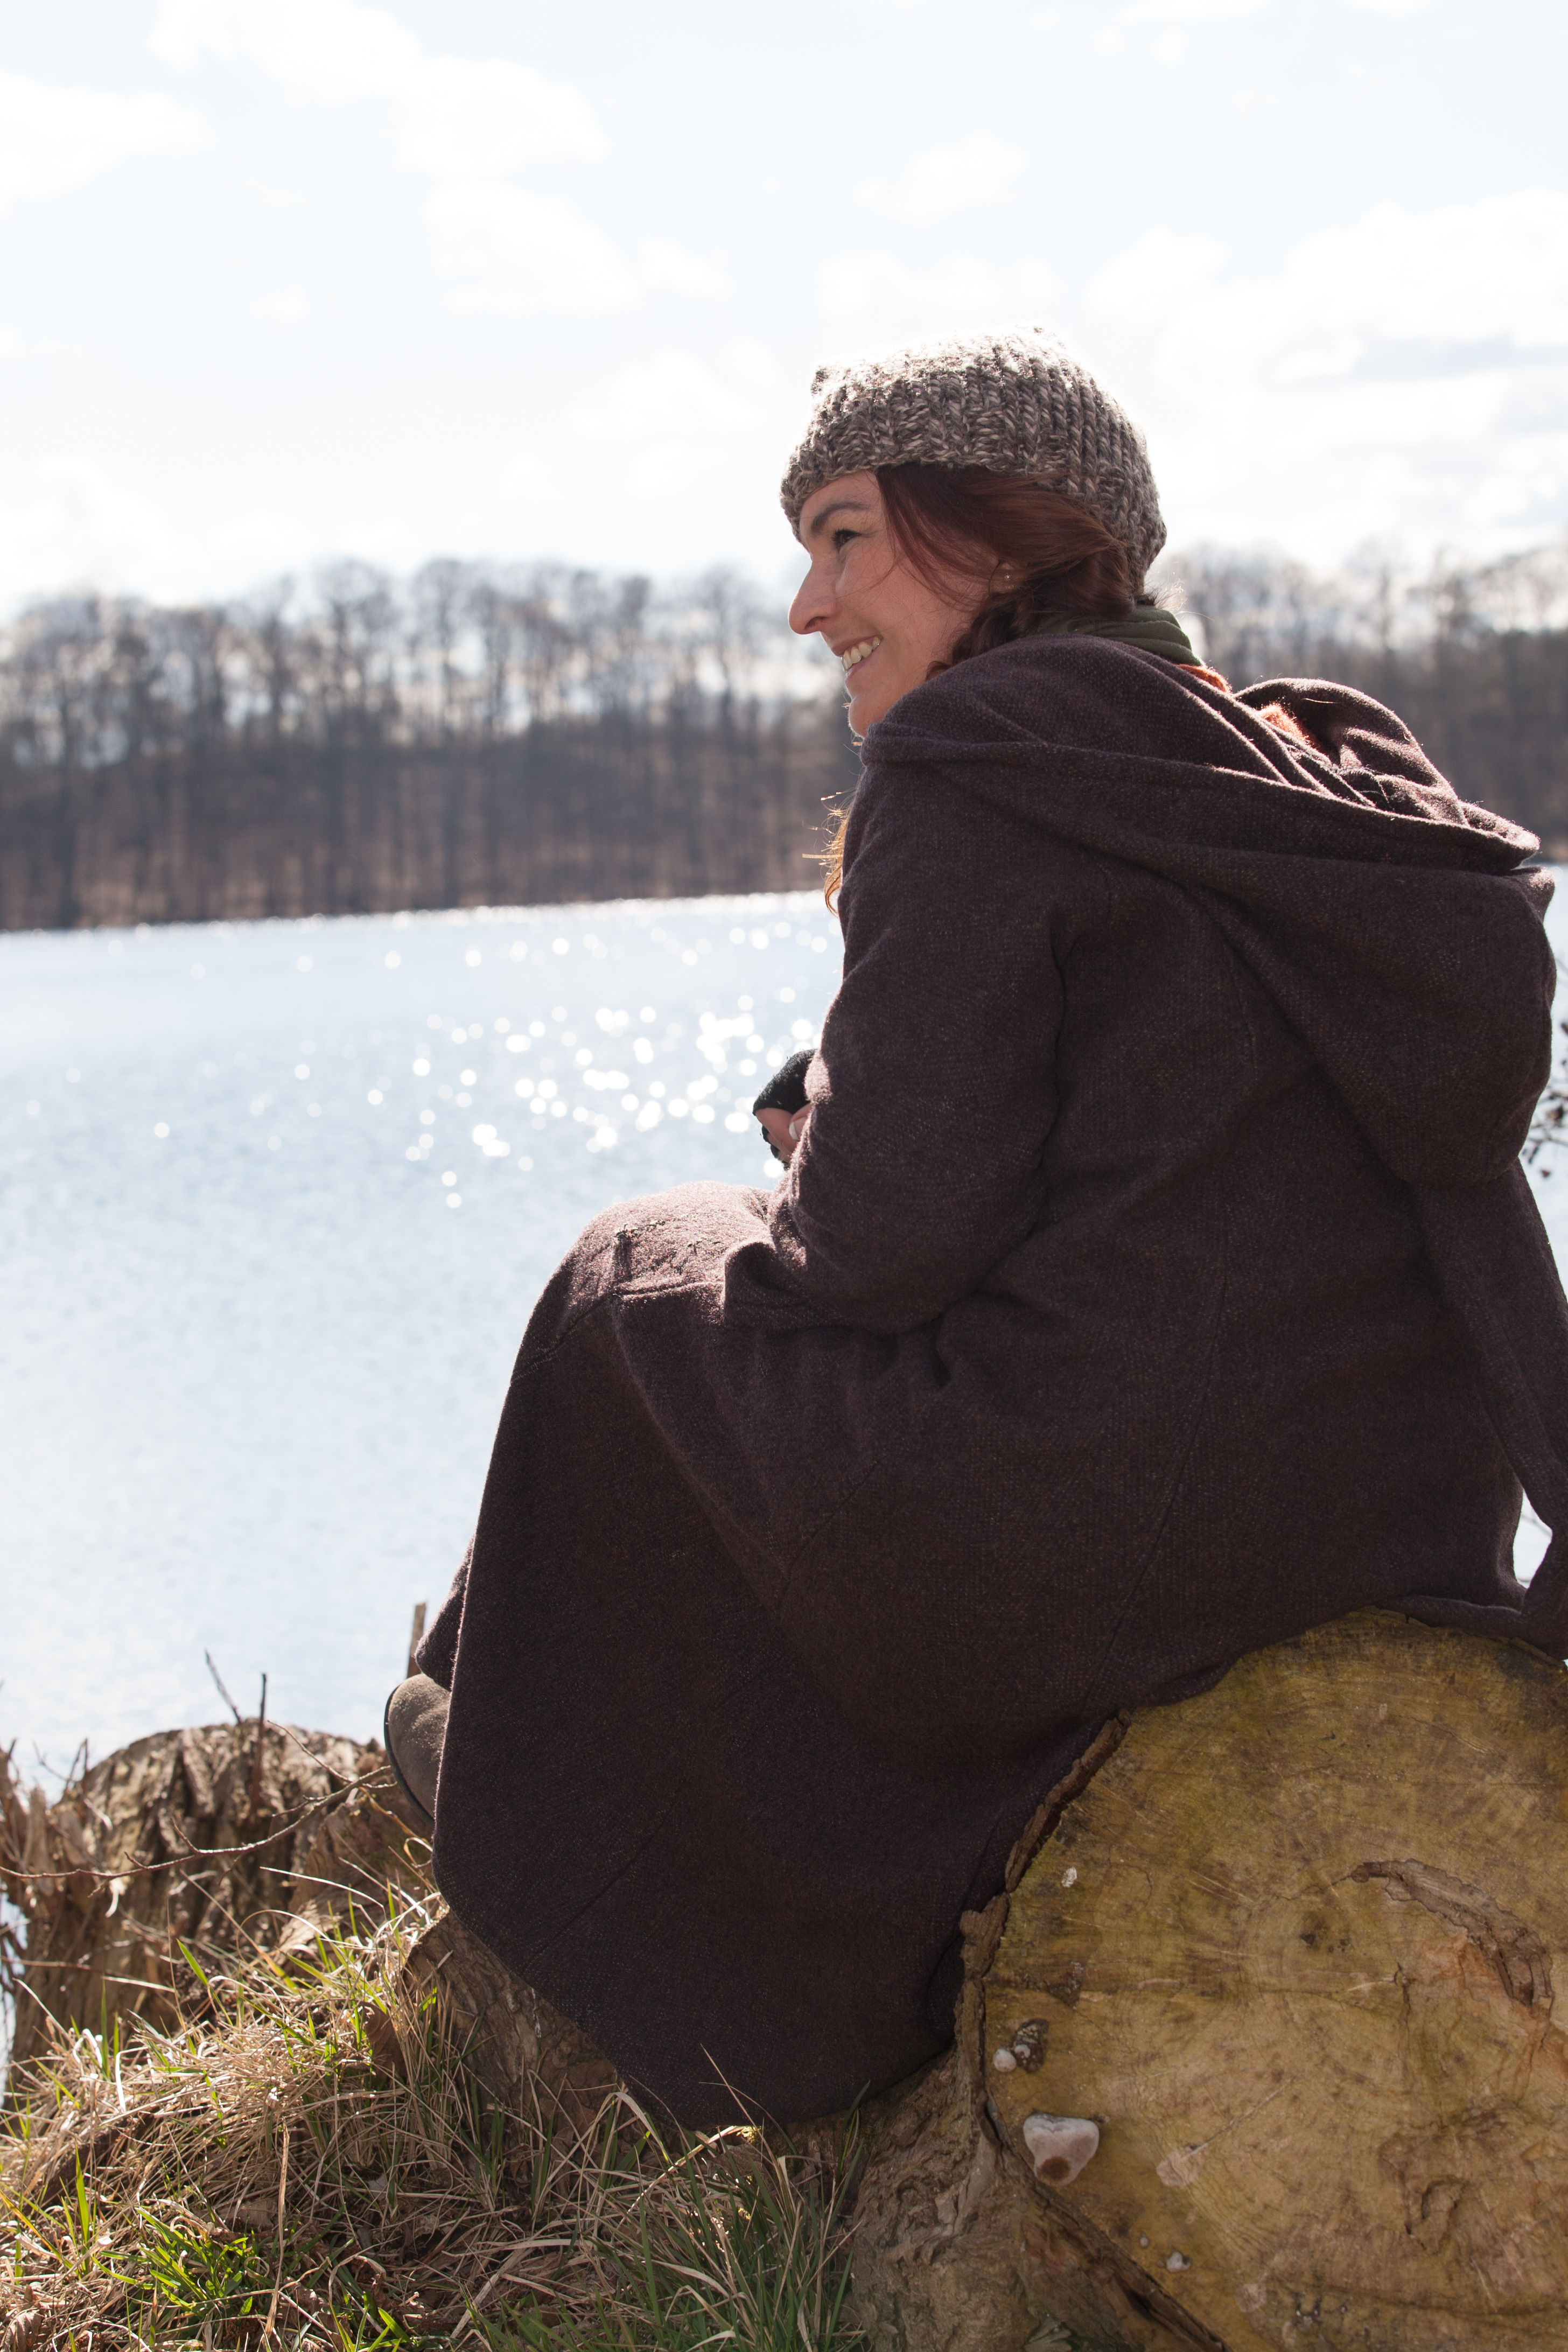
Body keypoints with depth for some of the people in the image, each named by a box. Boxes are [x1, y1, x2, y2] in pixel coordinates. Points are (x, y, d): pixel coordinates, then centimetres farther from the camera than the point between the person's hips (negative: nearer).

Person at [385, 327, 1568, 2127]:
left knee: (643, 1298, 19)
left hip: (1107, 1498, -8)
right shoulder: (1324, 781, 12)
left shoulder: (972, 774, -12)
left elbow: (891, 1233, -17)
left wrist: (797, 1207, 7)